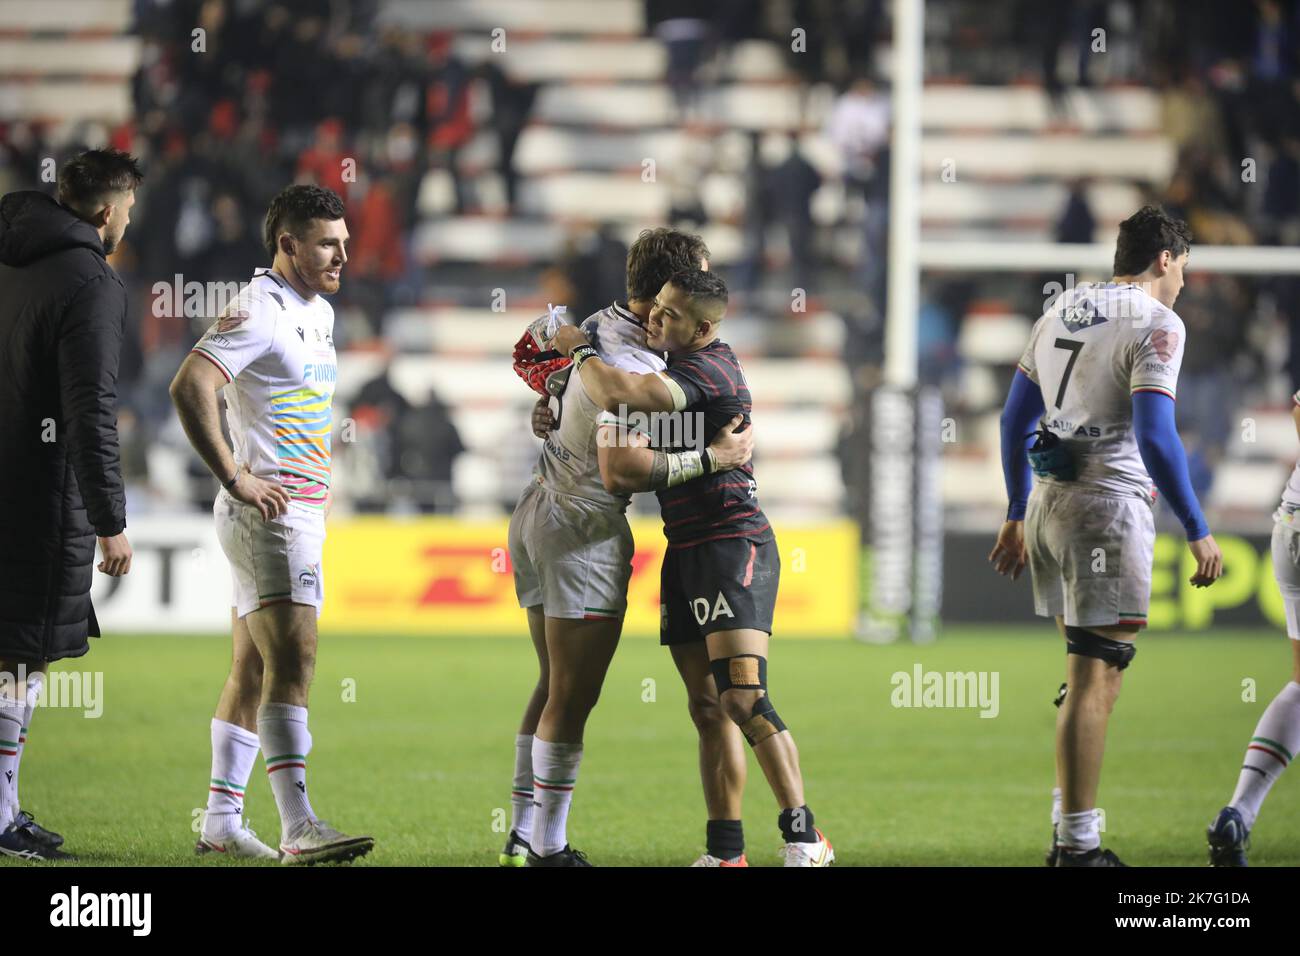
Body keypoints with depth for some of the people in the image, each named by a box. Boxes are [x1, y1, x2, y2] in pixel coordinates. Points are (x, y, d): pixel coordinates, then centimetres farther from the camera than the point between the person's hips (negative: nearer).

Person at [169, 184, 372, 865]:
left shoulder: (320, 313, 18)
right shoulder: (259, 310, -12)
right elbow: (189, 388, -23)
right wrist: (236, 479, -22)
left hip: (303, 509, 10)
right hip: (269, 511, -10)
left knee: (254, 669, 11)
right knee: (291, 660, -19)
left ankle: (222, 821, 16)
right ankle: (298, 827, -27)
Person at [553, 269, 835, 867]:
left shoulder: (708, 368, -15)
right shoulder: (678, 363, 15)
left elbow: (618, 395, -28)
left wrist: (579, 350, -8)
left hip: (732, 545, -10)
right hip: (686, 549, 10)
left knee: (743, 699, -18)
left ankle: (803, 838, -15)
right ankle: (726, 850, 7)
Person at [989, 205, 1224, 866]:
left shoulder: (1060, 312, 15)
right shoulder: (1156, 325, -8)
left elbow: (1014, 420, 19)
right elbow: (1154, 439, -18)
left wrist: (1017, 515, 26)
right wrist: (1197, 531, -12)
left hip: (1047, 507, 8)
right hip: (1108, 508, -8)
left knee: (1091, 672, 18)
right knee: (1094, 681, -7)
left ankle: (1068, 828, 17)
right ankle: (1075, 847, -8)